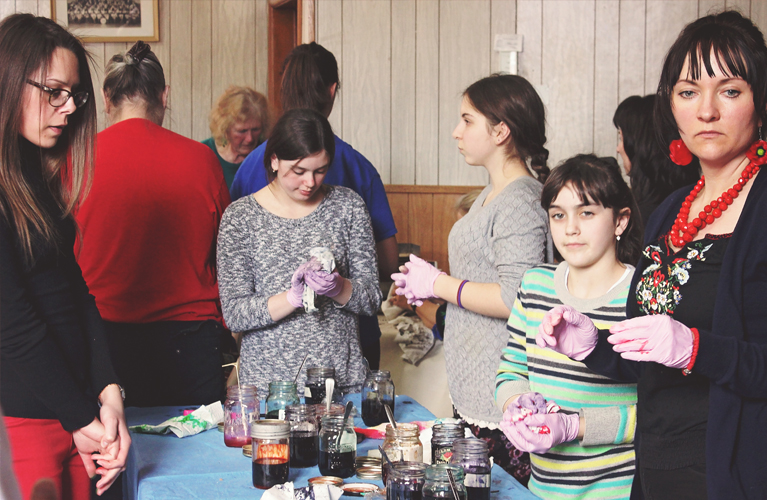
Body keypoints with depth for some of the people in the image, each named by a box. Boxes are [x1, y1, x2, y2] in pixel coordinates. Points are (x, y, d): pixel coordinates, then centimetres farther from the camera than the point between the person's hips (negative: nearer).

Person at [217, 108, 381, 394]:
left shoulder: (348, 206, 4)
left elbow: (372, 299, 3)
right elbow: (234, 314, -8)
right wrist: (293, 296, -23)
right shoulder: (240, 217, -2)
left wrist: (338, 288, -18)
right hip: (267, 382, -2)